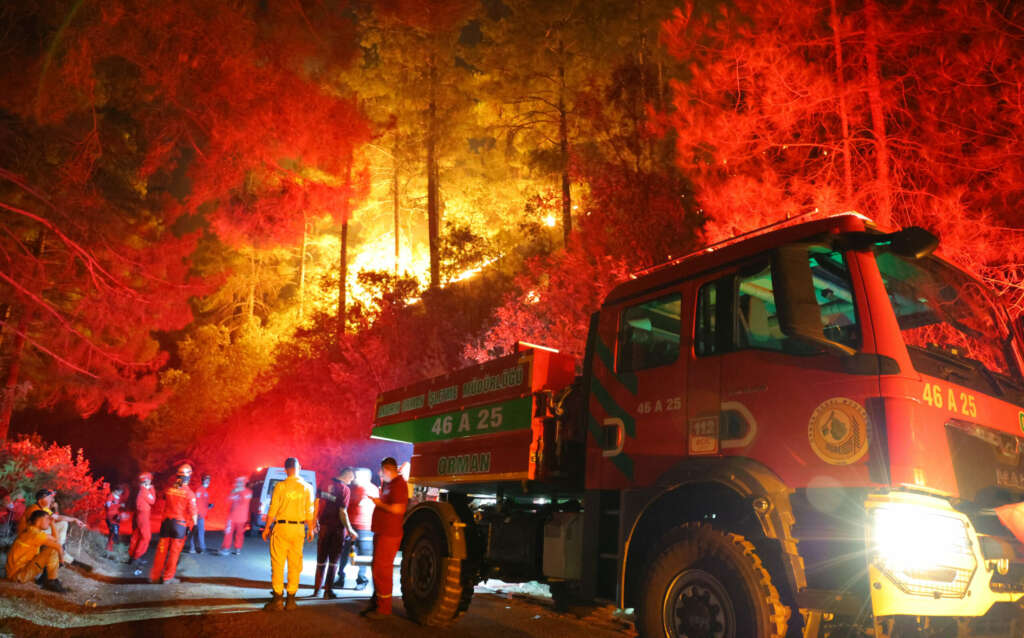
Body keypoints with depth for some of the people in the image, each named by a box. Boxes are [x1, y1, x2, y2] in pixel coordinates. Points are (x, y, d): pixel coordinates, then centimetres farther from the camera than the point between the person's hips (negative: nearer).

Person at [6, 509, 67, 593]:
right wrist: (61, 558, -6)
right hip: (19, 574, -10)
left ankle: (45, 580, 10)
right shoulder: (35, 533, -20)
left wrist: (52, 524, 8)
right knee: (53, 550, -22)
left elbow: (55, 540, 14)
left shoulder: (30, 531, 11)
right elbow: (58, 546, -24)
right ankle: (51, 582, -12)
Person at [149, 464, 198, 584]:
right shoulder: (189, 493, -12)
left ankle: (155, 576, 18)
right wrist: (195, 525, 6)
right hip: (180, 524, -3)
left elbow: (163, 507, 8)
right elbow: (193, 512, -9)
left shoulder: (168, 490, -2)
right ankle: (167, 578, 11)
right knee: (174, 552, 5)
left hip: (166, 522, 3)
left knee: (162, 550, 11)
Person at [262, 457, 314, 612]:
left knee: (278, 563, 4)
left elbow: (272, 510, -4)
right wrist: (310, 529, 12)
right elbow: (309, 512, 2)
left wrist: (267, 528, 6)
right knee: (295, 564, 9)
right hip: (298, 529, 2)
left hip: (281, 527, -2)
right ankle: (291, 599, 12)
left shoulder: (280, 486, -6)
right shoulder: (307, 487, 0)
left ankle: (277, 599, 3)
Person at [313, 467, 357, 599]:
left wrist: (316, 522, 16)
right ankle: (328, 590, 10)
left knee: (321, 559, 16)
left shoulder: (324, 484, 2)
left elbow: (317, 504, 5)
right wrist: (350, 530, -10)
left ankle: (316, 588, 20)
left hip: (323, 525, 5)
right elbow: (342, 512, -18)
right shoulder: (344, 489, -15)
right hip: (337, 528, -5)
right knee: (333, 560, 7)